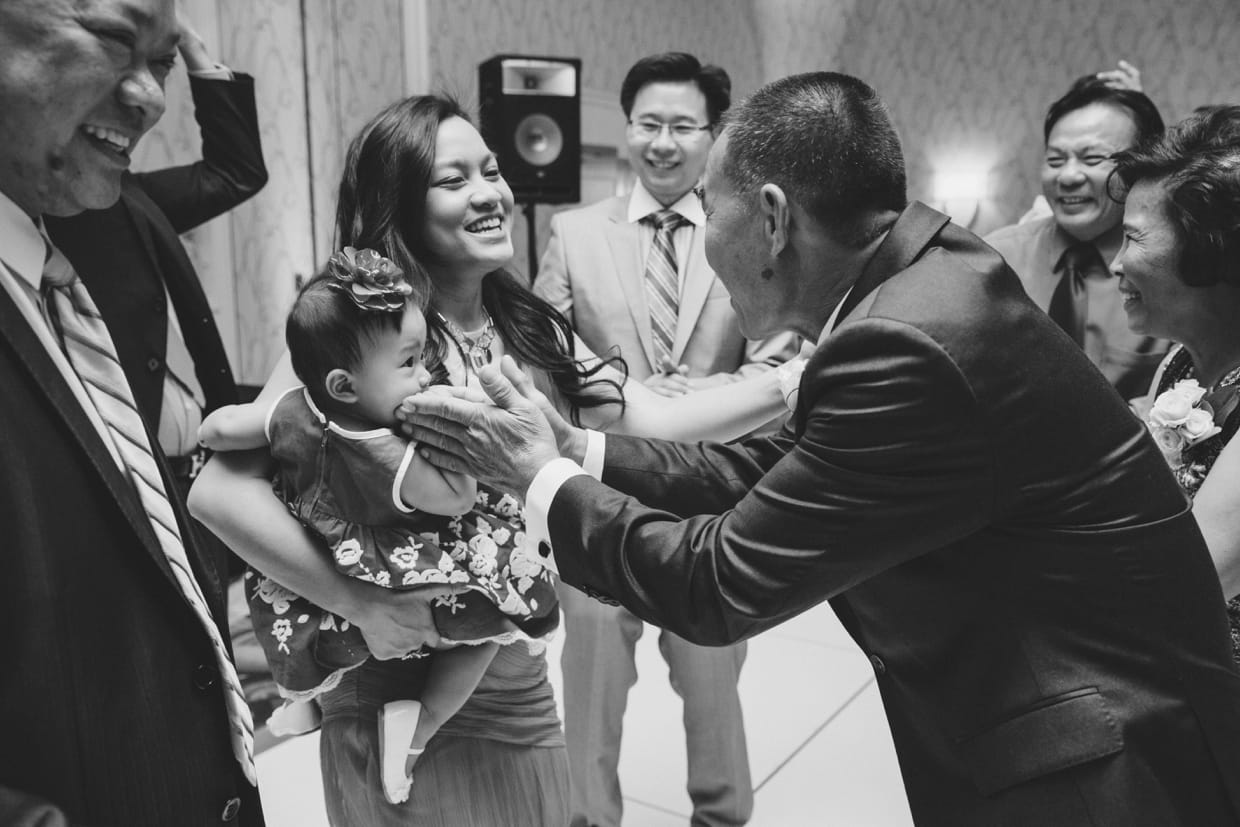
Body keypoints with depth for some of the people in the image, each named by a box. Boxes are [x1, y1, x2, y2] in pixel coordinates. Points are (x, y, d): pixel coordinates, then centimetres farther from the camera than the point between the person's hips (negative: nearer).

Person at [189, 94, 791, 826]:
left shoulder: (528, 328, 2)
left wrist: (791, 383, -13)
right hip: (404, 699, -5)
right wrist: (360, 604, -24)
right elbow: (218, 491, -21)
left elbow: (653, 422, -4)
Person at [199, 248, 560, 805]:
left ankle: (299, 697, 41)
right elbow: (461, 500, -17)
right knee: (497, 610, 7)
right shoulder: (394, 461, -33)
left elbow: (214, 429, -3)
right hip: (387, 601, -6)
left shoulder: (295, 411, -18)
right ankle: (422, 721, 4)